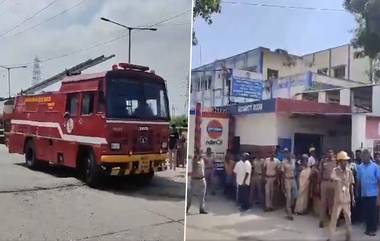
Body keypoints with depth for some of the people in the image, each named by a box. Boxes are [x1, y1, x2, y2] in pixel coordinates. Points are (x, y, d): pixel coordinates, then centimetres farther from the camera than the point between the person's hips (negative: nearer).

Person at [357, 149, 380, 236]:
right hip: (363, 193, 4)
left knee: (372, 211, 1)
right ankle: (368, 228, 21)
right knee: (366, 211, 11)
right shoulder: (360, 167, 4)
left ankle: (373, 229, 12)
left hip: (372, 193, -4)